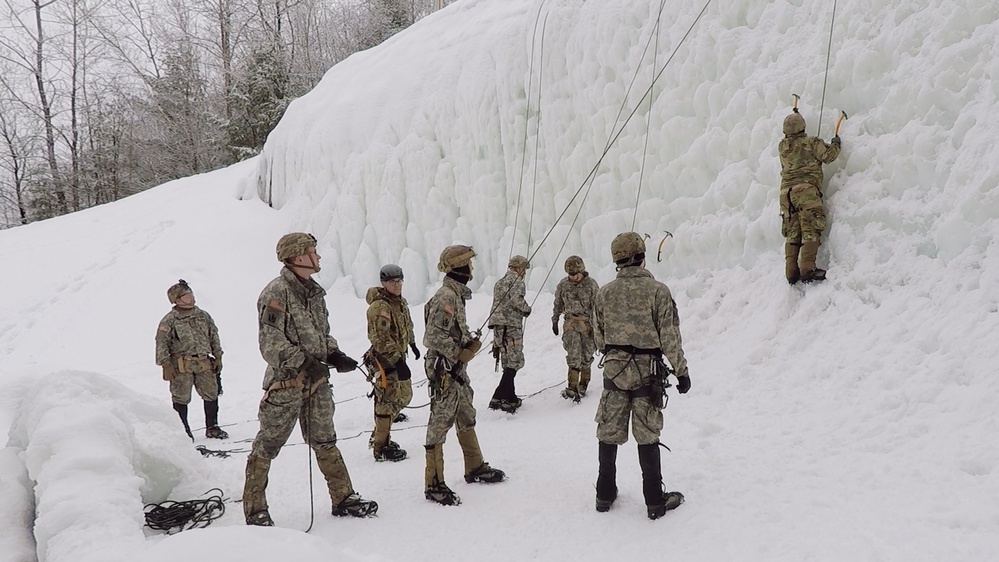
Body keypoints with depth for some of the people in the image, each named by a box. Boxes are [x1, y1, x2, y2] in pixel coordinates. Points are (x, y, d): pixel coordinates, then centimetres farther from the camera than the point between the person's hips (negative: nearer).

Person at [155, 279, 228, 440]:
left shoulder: (203, 316, 11)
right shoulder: (169, 320, -2)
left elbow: (214, 337, 17)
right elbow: (162, 343, -5)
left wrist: (218, 357, 12)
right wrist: (166, 364, -11)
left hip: (204, 364, 4)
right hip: (181, 365, -4)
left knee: (212, 394, 5)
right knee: (181, 397, 2)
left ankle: (212, 428, 18)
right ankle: (183, 430, 15)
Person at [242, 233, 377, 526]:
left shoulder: (314, 292, 13)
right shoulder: (277, 292, -13)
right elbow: (270, 343, -18)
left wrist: (335, 355, 3)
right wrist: (302, 363, -23)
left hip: (316, 380, 8)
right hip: (285, 382, -7)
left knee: (325, 441, 14)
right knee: (267, 445, 3)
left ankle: (343, 497, 22)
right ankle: (255, 509, 14)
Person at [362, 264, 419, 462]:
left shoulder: (400, 301, 9)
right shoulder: (379, 307, -21)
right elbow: (381, 340, -26)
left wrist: (413, 344, 35)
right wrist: (398, 362, -29)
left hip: (398, 357, 10)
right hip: (384, 361, -10)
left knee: (404, 395, 17)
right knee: (388, 401, -5)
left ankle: (380, 435, 30)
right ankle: (381, 447, 5)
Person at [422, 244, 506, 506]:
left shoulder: (456, 294, 13)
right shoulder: (446, 297, -19)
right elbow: (434, 336, -25)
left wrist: (469, 343, 7)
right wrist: (460, 353, -19)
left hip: (458, 370, 10)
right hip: (445, 372, -10)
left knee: (467, 419, 20)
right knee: (439, 425, -3)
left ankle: (475, 468, 35)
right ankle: (434, 485, 5)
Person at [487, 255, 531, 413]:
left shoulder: (500, 282, 23)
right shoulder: (516, 279, -4)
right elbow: (516, 298, -20)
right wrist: (527, 309, -2)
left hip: (498, 326, 9)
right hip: (511, 325, -9)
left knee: (508, 363, 15)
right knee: (515, 362, -8)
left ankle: (510, 397, 20)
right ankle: (499, 398, -17)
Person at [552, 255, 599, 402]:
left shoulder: (591, 284, -3)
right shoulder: (563, 284, 6)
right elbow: (558, 304, 19)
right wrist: (554, 321, 22)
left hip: (587, 323, -1)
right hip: (571, 323, 1)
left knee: (586, 356, 6)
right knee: (573, 355, -11)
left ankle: (583, 384, 23)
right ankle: (573, 387, -16)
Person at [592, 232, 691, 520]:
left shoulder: (604, 292, 0)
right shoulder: (657, 290, -12)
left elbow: (598, 335, 9)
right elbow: (669, 337, -10)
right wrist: (681, 371, 0)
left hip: (613, 369, 3)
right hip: (646, 370, -3)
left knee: (609, 433, 13)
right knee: (647, 436, 5)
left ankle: (605, 494, 23)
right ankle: (655, 501, 12)